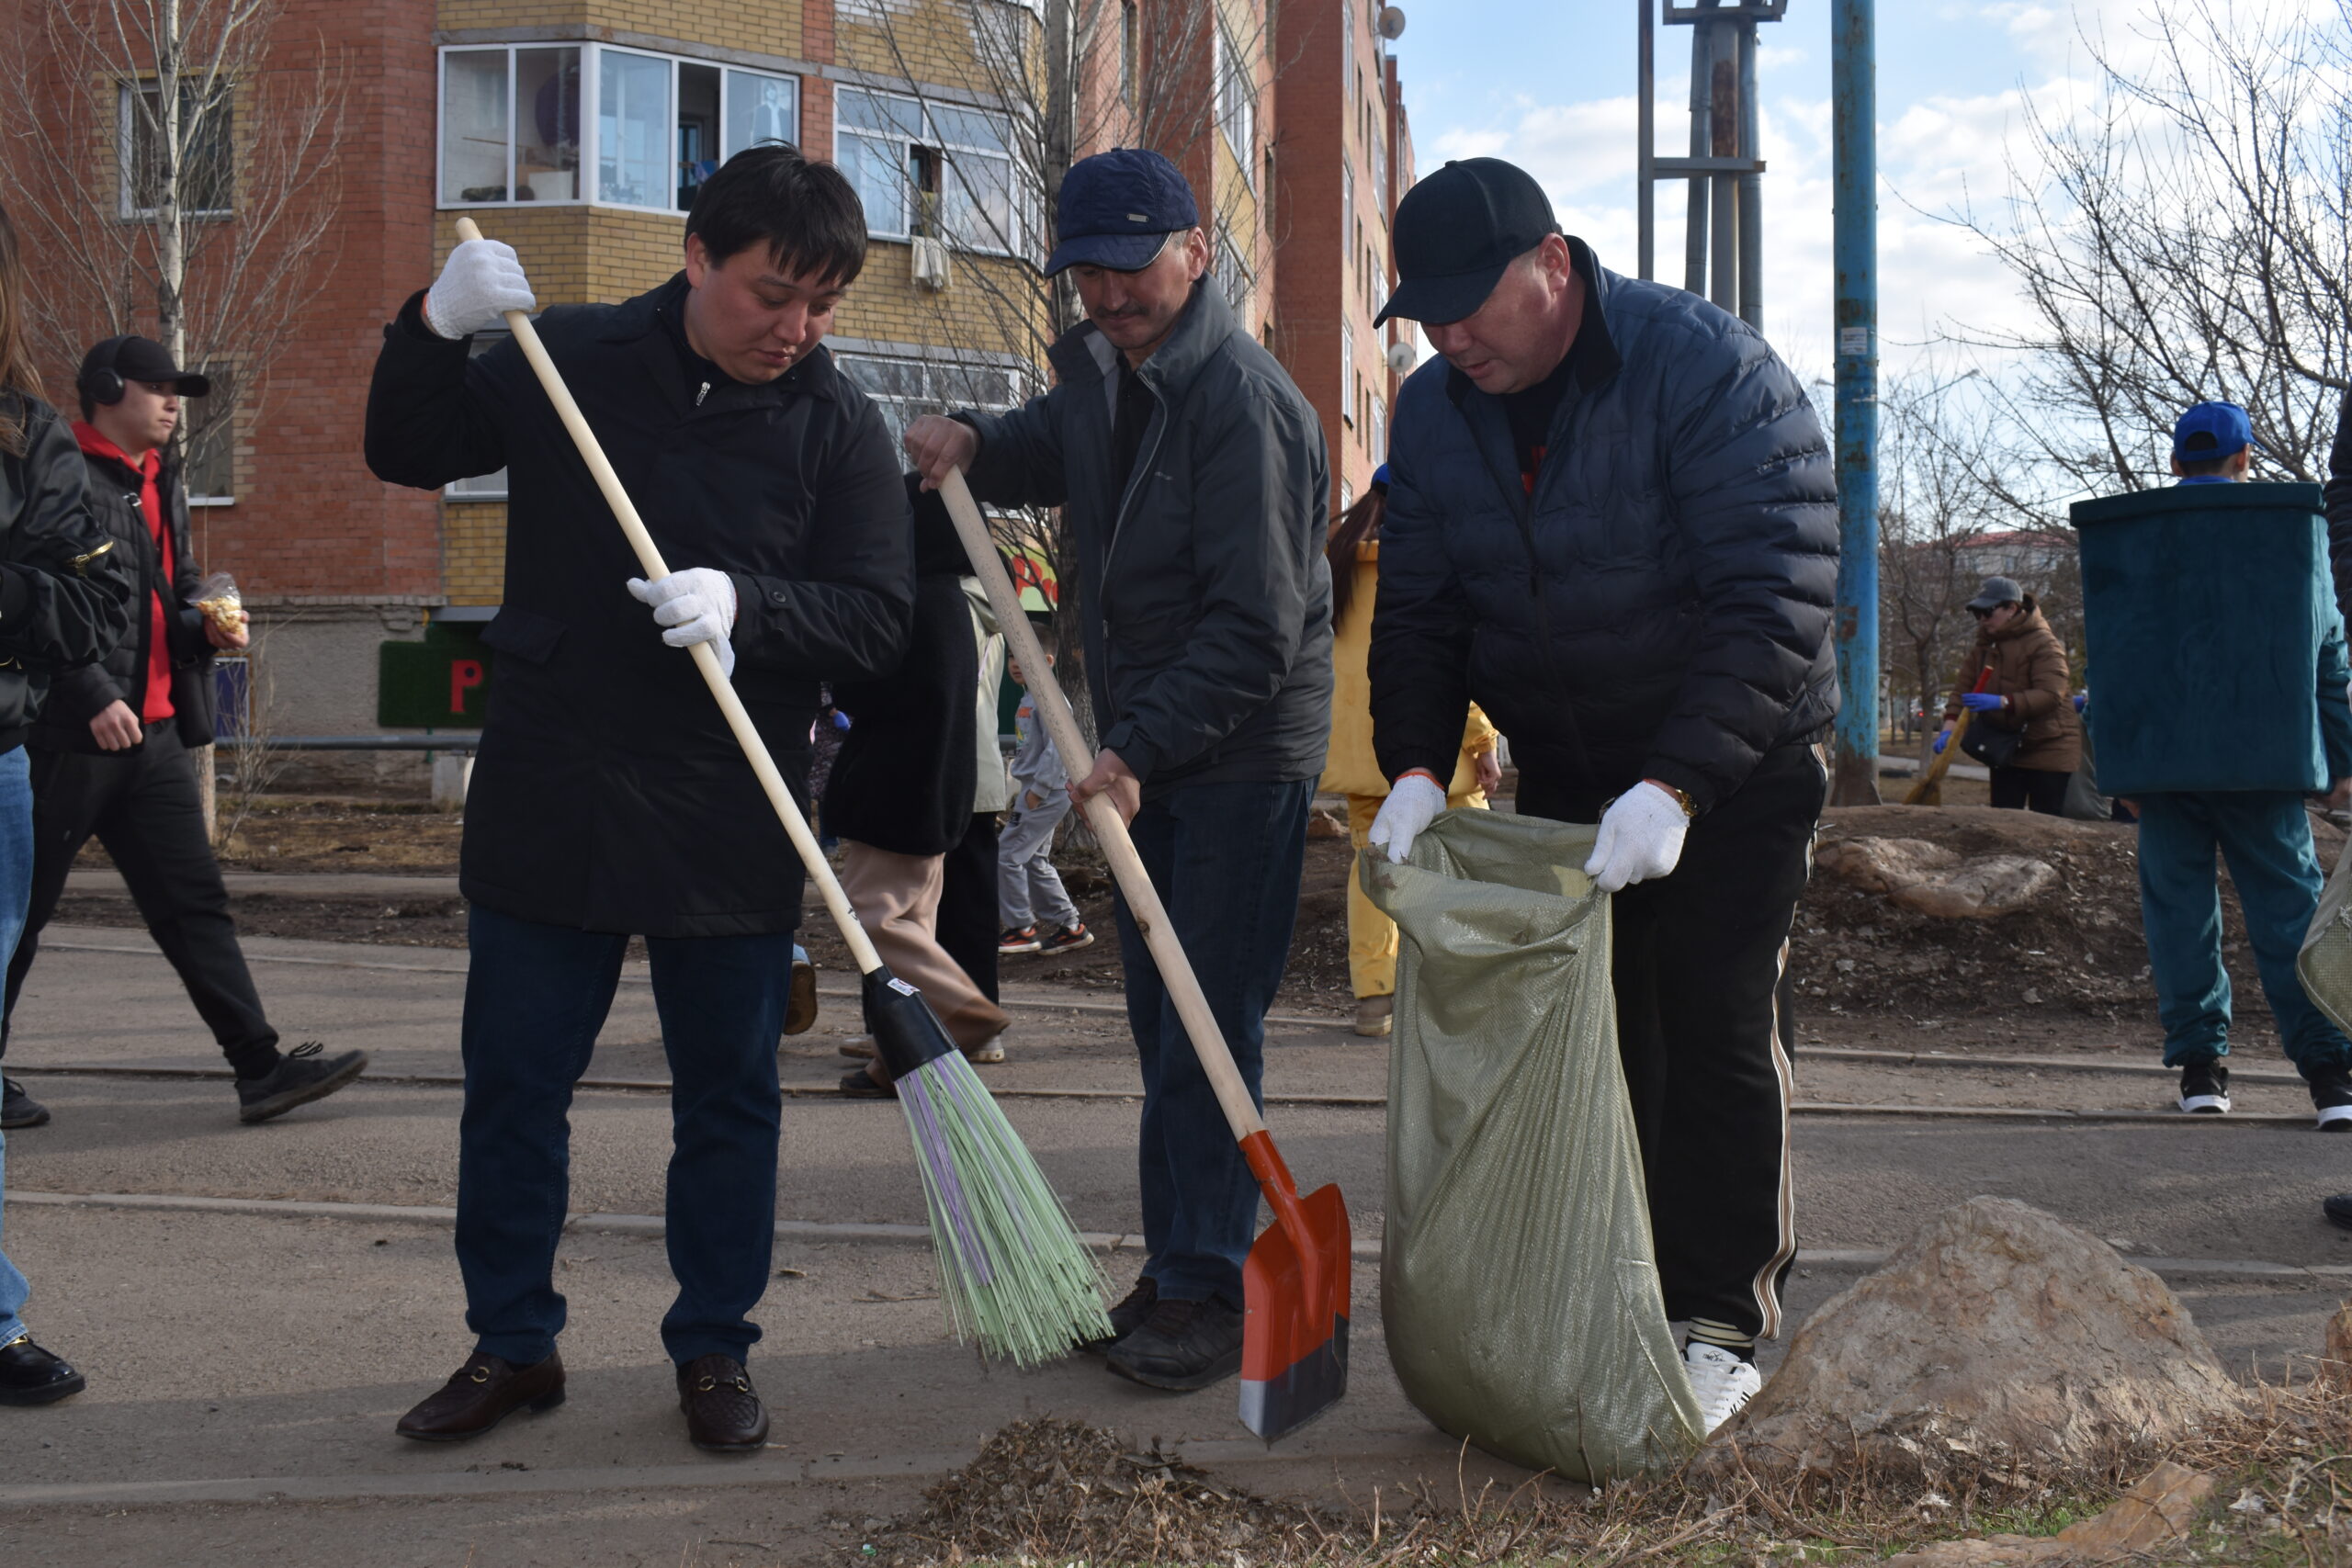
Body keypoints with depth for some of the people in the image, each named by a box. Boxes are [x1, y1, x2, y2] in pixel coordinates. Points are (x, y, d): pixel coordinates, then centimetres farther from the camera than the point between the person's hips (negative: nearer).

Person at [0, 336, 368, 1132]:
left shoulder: (159, 482, 17)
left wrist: (207, 624, 7)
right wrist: (95, 698, -21)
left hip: (152, 730, 8)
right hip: (71, 733, -8)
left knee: (193, 901, 5)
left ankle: (262, 1066, 4)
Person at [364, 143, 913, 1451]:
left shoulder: (841, 423, -3)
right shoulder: (570, 360, 1)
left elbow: (878, 619, -7)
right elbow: (408, 456, 9)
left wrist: (745, 605, -24)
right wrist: (437, 332, -9)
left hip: (731, 818, -1)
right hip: (546, 795, 1)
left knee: (730, 1094, 8)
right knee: (513, 1084, 9)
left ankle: (715, 1349, 25)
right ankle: (513, 1344, 26)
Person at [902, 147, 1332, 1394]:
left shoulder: (1240, 400, -20)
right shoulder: (1100, 368, 8)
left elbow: (1254, 629, -23)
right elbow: (1050, 453, 28)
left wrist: (1141, 751, -25)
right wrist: (971, 447, 5)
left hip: (1244, 754, -9)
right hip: (1145, 747, 9)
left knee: (1210, 1032, -6)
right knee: (1160, 1020, 14)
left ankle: (1210, 1293, 3)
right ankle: (1173, 1271, 24)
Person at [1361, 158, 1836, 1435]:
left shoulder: (1701, 366, -22)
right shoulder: (1434, 413, -3)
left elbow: (1778, 594, -29)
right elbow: (1417, 611, 3)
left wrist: (1677, 784, -38)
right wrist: (1416, 766, -15)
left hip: (1735, 760, -5)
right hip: (1563, 768, 5)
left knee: (1713, 1027, -5)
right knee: (1589, 1031, 5)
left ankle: (1719, 1325, 7)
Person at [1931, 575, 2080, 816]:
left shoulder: (2043, 643, -14)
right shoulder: (1983, 647, 10)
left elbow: (2051, 694, -26)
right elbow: (1962, 688, 1)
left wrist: (2002, 702, -36)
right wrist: (1950, 727, -15)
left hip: (2048, 748, -7)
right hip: (2006, 749, 7)